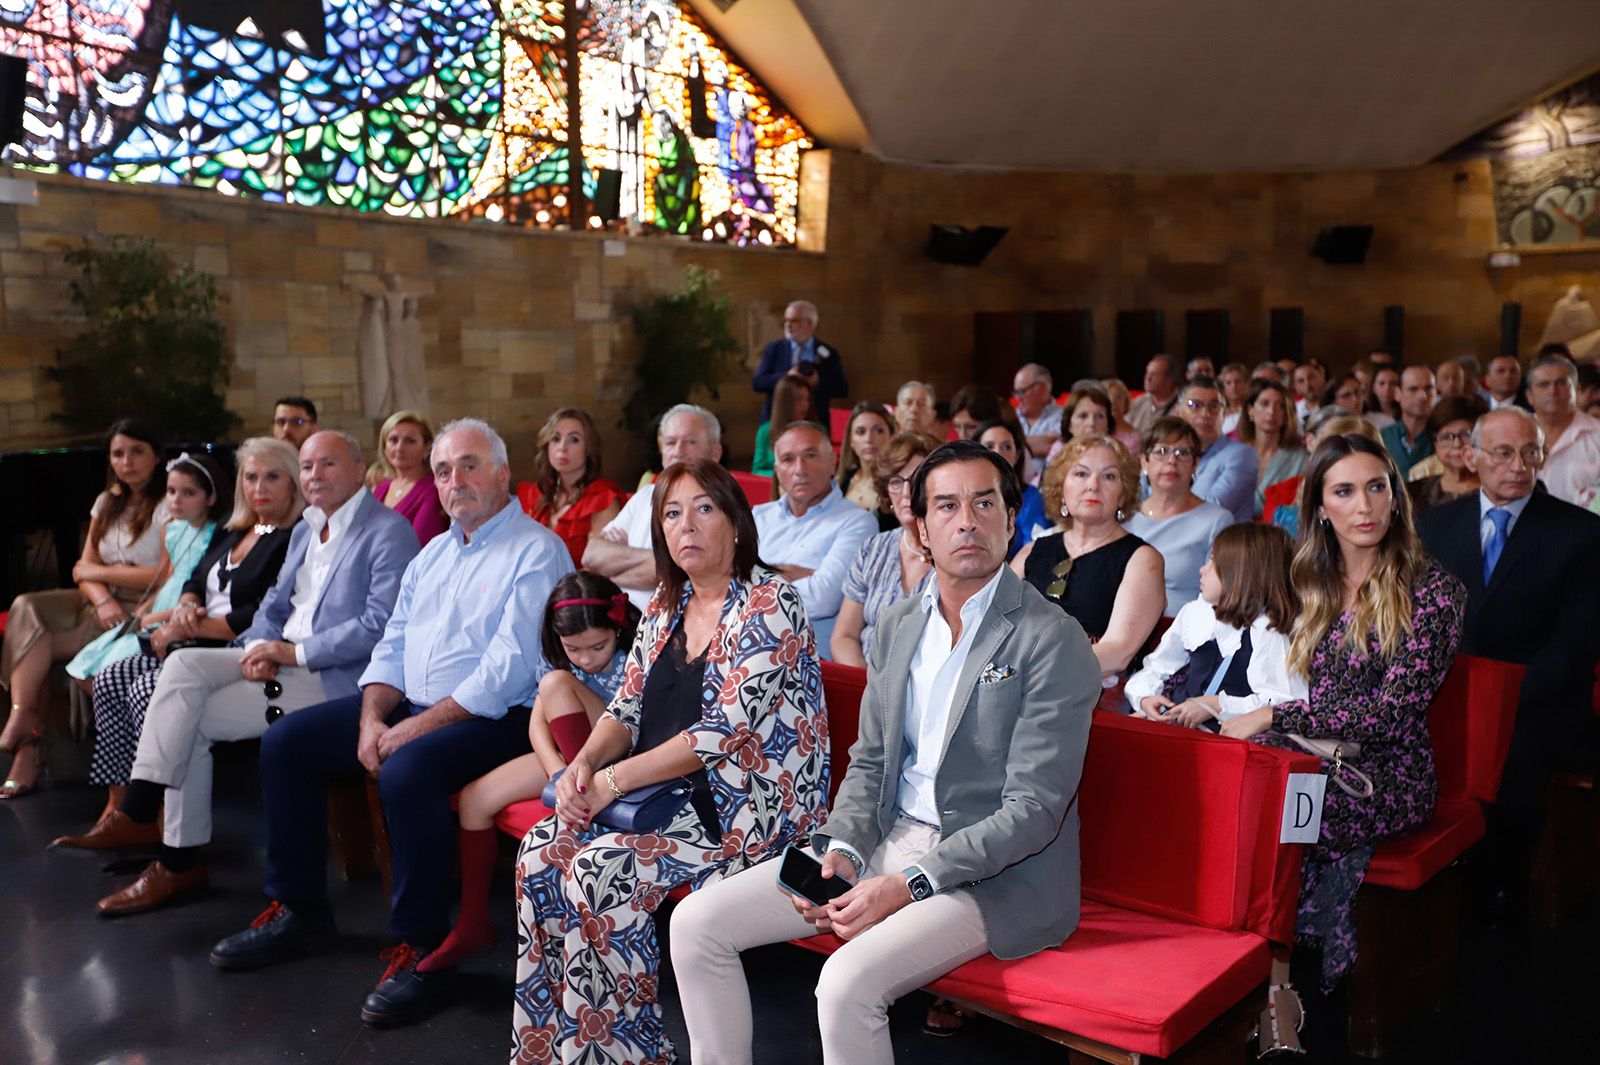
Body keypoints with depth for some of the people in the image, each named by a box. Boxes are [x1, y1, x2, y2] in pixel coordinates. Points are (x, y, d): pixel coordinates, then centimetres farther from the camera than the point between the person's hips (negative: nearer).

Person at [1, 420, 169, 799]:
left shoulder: (169, 506, -6)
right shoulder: (107, 503, 17)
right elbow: (85, 568, 9)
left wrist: (103, 572, -5)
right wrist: (102, 599, -14)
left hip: (142, 611, -7)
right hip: (102, 602, 7)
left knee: (33, 644, -21)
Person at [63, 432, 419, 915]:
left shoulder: (388, 531, -11)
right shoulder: (305, 530, 19)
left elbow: (379, 625, -20)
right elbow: (274, 605, 21)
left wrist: (292, 651, -18)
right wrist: (259, 648, -3)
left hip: (334, 676, -8)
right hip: (280, 659, 8)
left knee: (192, 719, -14)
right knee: (184, 664, -13)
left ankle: (180, 863, -1)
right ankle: (137, 813, -13)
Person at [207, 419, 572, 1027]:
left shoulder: (535, 553, -9)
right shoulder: (434, 552, 18)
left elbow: (507, 671, -19)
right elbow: (392, 646, 15)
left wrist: (415, 728, -20)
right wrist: (373, 717, -4)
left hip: (495, 718, -9)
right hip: (409, 705, 9)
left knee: (407, 769, -35)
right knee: (285, 742, 0)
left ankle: (422, 946, -19)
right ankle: (298, 910, 12)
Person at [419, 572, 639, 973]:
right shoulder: (559, 659, 1)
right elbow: (538, 724, -6)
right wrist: (559, 772, -26)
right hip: (565, 756, 6)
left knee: (557, 683, -25)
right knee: (474, 798, -8)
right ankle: (473, 923, 3)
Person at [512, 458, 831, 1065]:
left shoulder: (770, 605, -13)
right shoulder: (666, 605, 12)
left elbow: (726, 731, -20)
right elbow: (628, 707, 14)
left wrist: (614, 779, -18)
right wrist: (585, 761, -8)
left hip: (747, 811, -8)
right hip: (667, 796, 8)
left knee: (600, 870, -25)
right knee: (541, 850, -12)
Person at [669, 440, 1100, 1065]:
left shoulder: (1053, 642, -13)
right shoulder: (899, 626, 10)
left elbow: (1034, 809, -16)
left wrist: (908, 884, -20)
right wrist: (840, 851, -5)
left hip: (996, 873, -6)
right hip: (888, 841, 7)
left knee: (848, 983, -30)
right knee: (697, 922, -2)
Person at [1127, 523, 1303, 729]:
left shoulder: (1265, 630, -9)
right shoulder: (1192, 612, 16)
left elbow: (1282, 703, -20)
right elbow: (1154, 670, 22)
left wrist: (1217, 706, -18)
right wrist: (1145, 699, 1)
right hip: (1169, 720, 7)